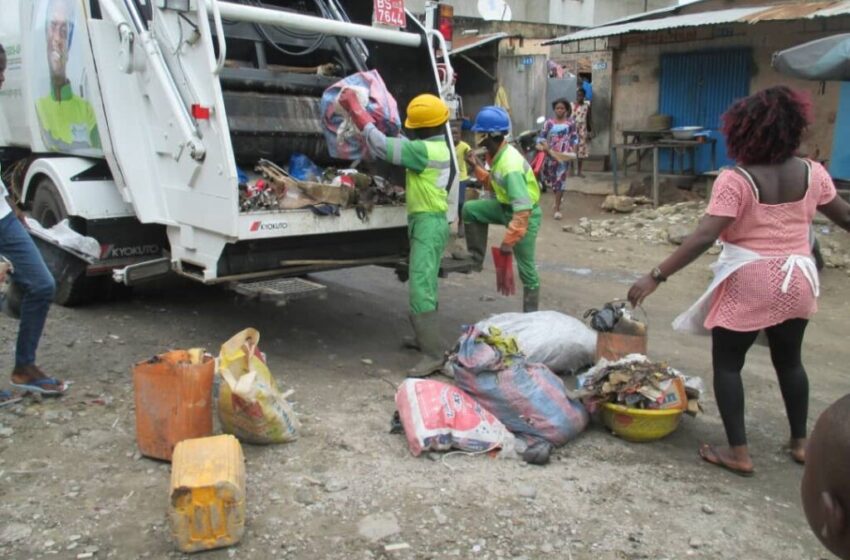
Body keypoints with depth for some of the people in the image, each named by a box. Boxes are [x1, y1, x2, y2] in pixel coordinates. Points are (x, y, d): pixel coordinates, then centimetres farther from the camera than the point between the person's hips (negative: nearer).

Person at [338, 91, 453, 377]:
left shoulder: (425, 150, -19)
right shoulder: (438, 147, 11)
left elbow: (381, 144, -20)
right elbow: (396, 146, 16)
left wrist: (355, 108, -11)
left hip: (428, 223, -11)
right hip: (430, 222, 11)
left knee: (420, 288, -13)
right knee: (425, 284, 20)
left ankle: (433, 354, -12)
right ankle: (426, 337, 33)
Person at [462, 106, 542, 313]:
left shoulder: (511, 166, -33)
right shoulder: (497, 154, -3)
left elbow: (523, 210, -37)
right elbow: (493, 182, 16)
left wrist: (508, 241, -34)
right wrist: (476, 167, 2)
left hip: (525, 214, -9)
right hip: (506, 206, 9)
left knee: (526, 268, 1)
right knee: (470, 209, 1)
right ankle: (476, 259, 11)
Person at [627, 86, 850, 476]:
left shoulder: (735, 180, -18)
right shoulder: (813, 173, -2)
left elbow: (704, 237, -25)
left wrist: (656, 276, -22)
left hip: (748, 284, -6)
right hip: (796, 279, 6)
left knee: (726, 363, 9)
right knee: (789, 360, 24)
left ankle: (738, 452, 9)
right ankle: (800, 442, 35)